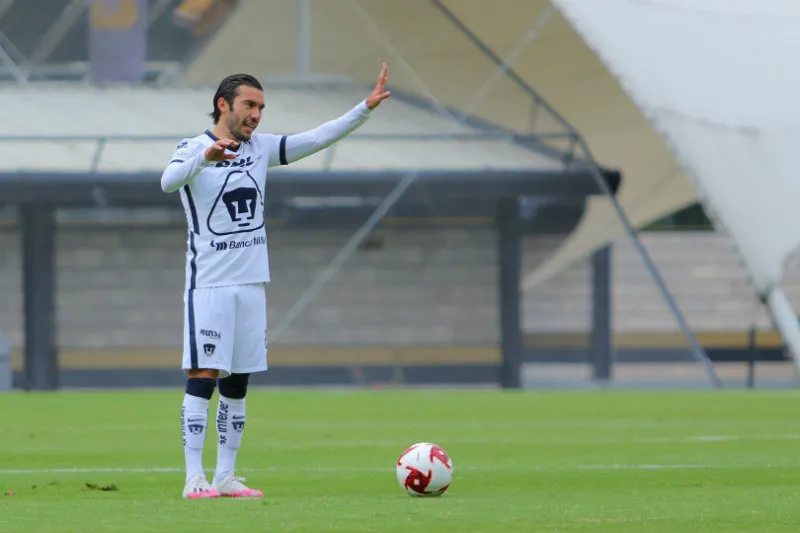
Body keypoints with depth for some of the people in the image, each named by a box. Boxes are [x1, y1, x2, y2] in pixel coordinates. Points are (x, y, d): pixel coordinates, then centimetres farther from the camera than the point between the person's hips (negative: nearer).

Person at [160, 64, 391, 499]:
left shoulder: (260, 148, 11)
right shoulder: (192, 148, -7)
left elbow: (317, 138, 9)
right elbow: (169, 181, -28)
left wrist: (366, 108, -1)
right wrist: (205, 156, -47)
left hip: (252, 283, 6)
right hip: (208, 284, -6)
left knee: (236, 384, 7)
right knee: (203, 378, -10)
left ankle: (226, 476, 11)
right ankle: (194, 479, -10)